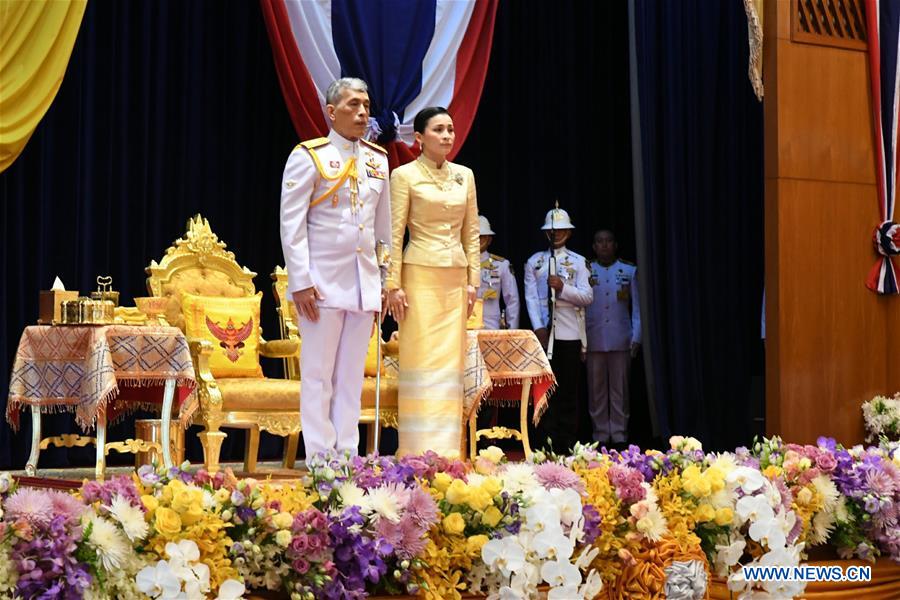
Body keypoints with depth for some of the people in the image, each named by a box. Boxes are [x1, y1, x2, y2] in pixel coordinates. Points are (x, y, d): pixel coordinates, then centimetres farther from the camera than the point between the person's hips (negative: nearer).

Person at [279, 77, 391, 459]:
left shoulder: (378, 160, 13)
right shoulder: (309, 156, -3)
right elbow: (291, 224, -7)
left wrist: (388, 279, 11)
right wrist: (301, 282, -14)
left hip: (365, 281, 5)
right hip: (323, 282, -5)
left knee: (352, 376, 8)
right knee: (318, 375, -1)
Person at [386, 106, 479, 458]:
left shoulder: (464, 176, 12)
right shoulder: (405, 175, -2)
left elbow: (471, 233, 14)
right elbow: (394, 233, -5)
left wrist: (473, 280, 7)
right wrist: (394, 285, -11)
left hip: (456, 278, 5)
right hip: (421, 275, -4)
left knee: (451, 362, 3)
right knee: (422, 360, -6)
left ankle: (446, 450, 7)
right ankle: (419, 452, -4)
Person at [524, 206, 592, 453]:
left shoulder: (579, 262, 8)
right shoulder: (534, 262, 10)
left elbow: (587, 297, 1)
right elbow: (531, 297, 2)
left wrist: (562, 287, -15)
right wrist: (538, 328, -9)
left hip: (570, 334, 0)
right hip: (544, 333, 0)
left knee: (569, 389, 2)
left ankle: (566, 443, 6)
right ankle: (544, 440, 1)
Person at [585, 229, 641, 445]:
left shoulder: (630, 271, 6)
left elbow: (637, 307, 6)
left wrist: (636, 337, 0)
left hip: (621, 340, 0)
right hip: (594, 340, 0)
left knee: (619, 388, 3)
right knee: (596, 389, 3)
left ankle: (619, 433, 9)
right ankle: (600, 433, 11)